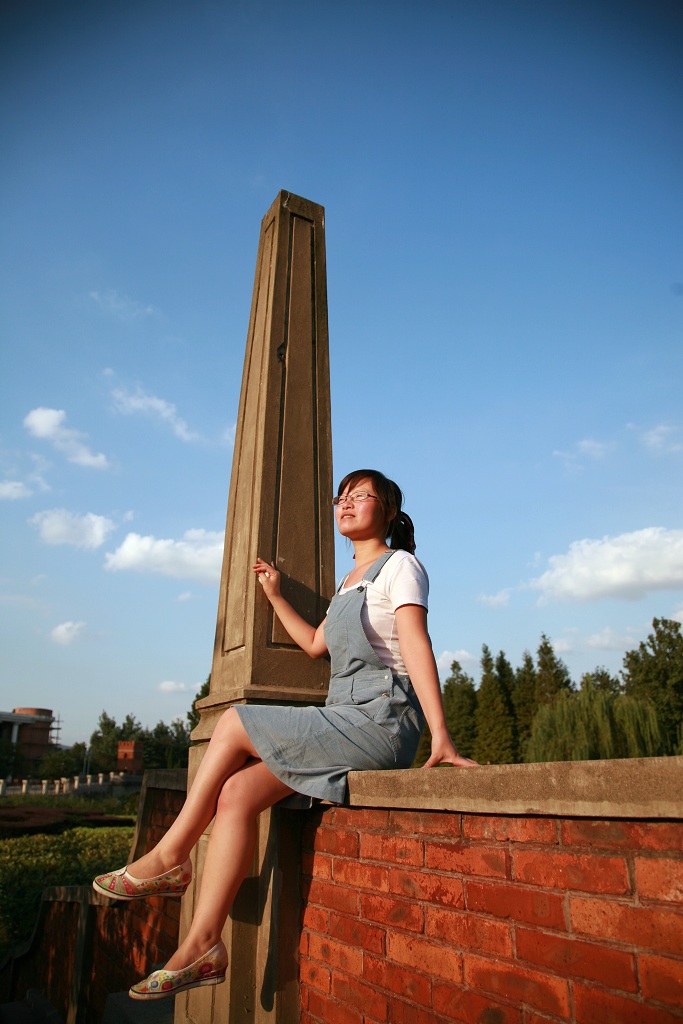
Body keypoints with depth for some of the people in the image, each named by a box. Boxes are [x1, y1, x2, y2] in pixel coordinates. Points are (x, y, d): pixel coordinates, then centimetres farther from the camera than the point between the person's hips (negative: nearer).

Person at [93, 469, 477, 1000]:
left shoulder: (400, 564, -3)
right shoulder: (353, 579, 23)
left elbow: (417, 645, -17)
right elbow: (316, 644, 30)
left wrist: (441, 737, -25)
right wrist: (275, 594, 25)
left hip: (382, 722, -8)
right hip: (350, 720, 8)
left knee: (234, 723, -11)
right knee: (237, 792, -8)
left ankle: (169, 859, 4)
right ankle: (202, 946, -4)